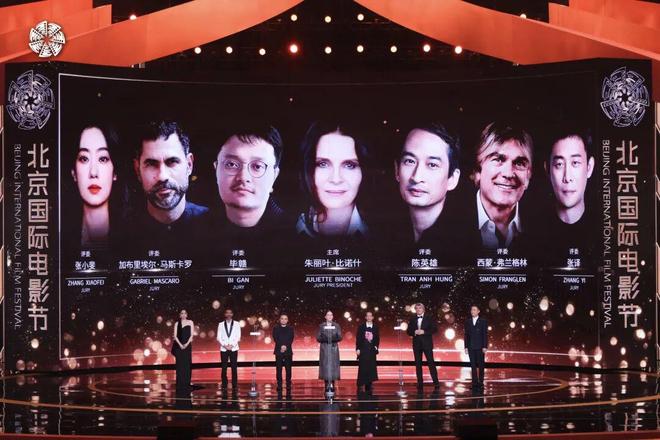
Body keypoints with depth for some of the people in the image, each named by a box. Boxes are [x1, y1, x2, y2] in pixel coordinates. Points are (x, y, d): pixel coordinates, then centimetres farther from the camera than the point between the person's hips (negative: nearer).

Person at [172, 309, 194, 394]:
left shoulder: (190, 322, 7)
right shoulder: (177, 324, 9)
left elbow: (191, 335, 1)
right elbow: (175, 336, 3)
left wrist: (186, 344, -11)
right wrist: (180, 344, -11)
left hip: (187, 345, 0)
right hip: (179, 346, 0)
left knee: (187, 365, -2)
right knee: (179, 365, -2)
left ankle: (186, 386, 1)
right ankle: (180, 386, 0)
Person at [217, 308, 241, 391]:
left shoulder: (237, 324, 7)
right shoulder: (221, 324, 9)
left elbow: (238, 337, 2)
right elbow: (219, 337, 3)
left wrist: (232, 345, -10)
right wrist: (225, 345, -10)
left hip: (233, 348, -1)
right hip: (223, 349, 1)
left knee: (234, 367, -3)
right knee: (224, 368, 0)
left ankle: (234, 386, -1)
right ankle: (224, 385, 4)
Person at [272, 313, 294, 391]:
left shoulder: (290, 328, 11)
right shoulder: (276, 328, 9)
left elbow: (291, 339, 1)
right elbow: (275, 339, -2)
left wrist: (286, 346, -14)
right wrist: (281, 346, -16)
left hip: (288, 351, 1)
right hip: (278, 351, 0)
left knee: (288, 369, -1)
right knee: (278, 369, -2)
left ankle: (288, 385, 2)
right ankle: (279, 385, 1)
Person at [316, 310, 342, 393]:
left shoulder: (336, 326, 8)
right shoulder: (321, 326, 7)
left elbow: (340, 337, 2)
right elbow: (318, 338, 2)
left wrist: (335, 338, -20)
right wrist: (323, 338, -19)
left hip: (334, 348, 1)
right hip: (324, 348, -1)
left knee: (333, 366, -3)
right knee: (325, 366, -5)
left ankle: (332, 384, 1)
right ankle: (327, 385, -1)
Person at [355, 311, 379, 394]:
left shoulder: (375, 326, 8)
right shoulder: (361, 326, 3)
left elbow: (377, 338, 11)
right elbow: (358, 338, 0)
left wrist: (376, 346, -2)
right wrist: (358, 348, -7)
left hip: (372, 350, 2)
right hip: (363, 349, -2)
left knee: (371, 368, 0)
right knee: (362, 368, -5)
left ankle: (368, 387, 4)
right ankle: (360, 386, -1)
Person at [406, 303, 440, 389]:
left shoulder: (429, 318, 2)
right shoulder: (412, 319, 12)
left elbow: (435, 329, -4)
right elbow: (408, 331, 10)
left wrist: (424, 332, -15)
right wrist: (414, 332, -12)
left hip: (427, 343, -3)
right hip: (417, 344, 3)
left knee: (431, 362, -8)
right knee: (418, 364, 3)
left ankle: (436, 382, -6)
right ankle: (420, 383, 7)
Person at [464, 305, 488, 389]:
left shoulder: (483, 321, 1)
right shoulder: (468, 321, 10)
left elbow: (485, 334, -2)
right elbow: (466, 334, 9)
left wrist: (485, 347, -9)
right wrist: (466, 347, 3)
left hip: (480, 347, -2)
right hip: (471, 347, 2)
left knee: (480, 365, 1)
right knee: (473, 365, 1)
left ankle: (481, 382, 7)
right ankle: (475, 383, 2)